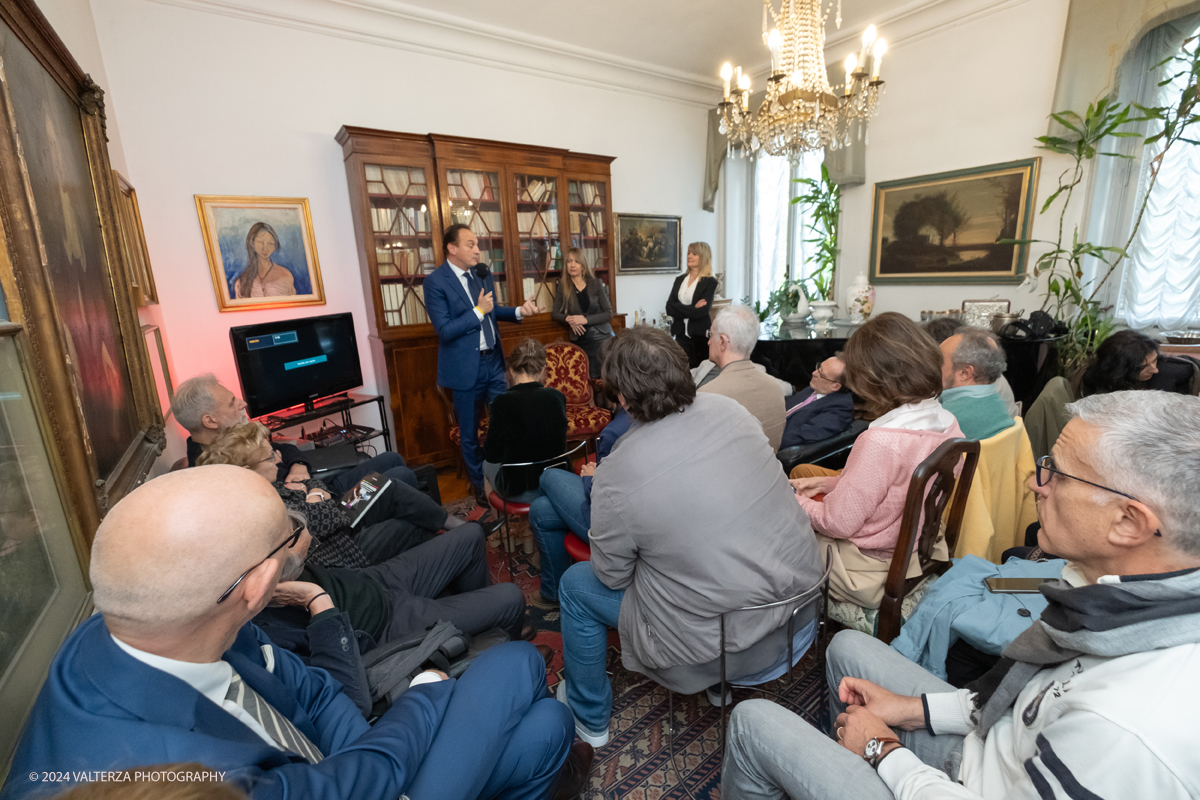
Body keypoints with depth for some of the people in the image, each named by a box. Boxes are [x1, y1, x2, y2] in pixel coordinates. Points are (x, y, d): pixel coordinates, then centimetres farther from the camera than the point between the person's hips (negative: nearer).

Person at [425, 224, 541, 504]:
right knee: (470, 434, 11)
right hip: (465, 368, -5)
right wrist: (478, 311, -20)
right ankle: (480, 486, 30)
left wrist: (519, 311, 1)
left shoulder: (483, 273, 6)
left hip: (493, 360, 5)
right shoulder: (435, 282, -13)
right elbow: (444, 330, -18)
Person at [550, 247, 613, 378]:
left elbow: (609, 313, -1)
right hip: (581, 341, 1)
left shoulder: (596, 284, 1)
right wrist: (567, 318, -13)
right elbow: (554, 313, 9)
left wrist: (586, 319, -15)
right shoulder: (562, 287, 4)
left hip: (602, 338, 0)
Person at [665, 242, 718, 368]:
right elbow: (669, 308, 0)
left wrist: (680, 308, -6)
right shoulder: (679, 280, 11)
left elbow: (701, 312, -14)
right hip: (681, 334, 4)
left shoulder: (710, 282, -3)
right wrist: (692, 309, -10)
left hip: (700, 336, -3)